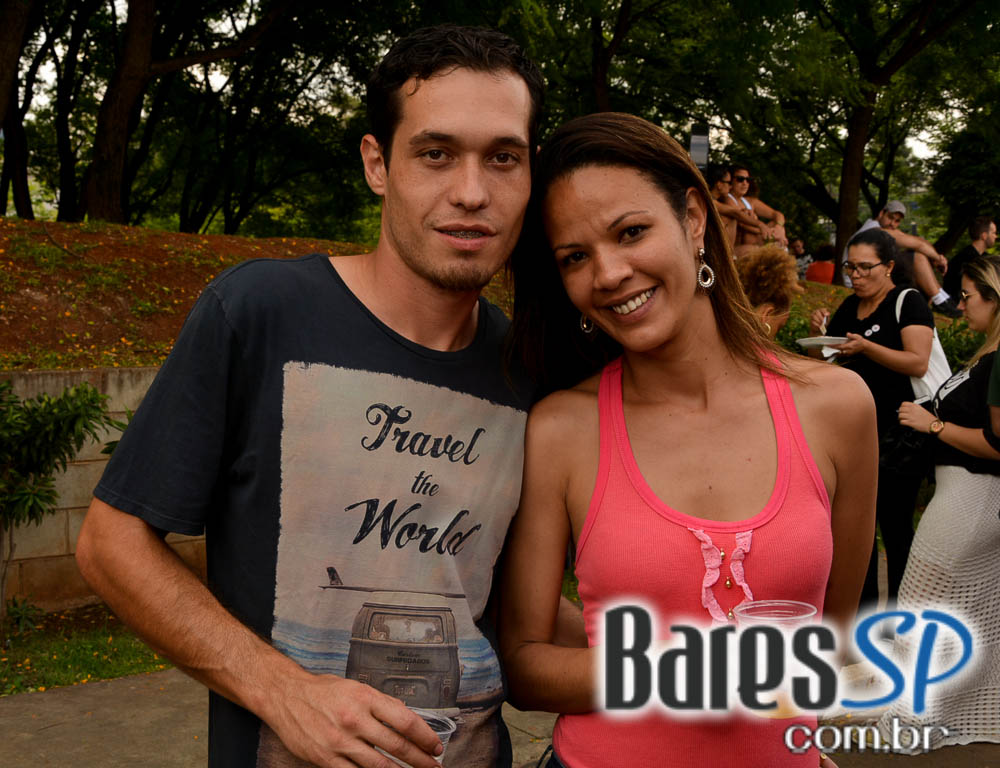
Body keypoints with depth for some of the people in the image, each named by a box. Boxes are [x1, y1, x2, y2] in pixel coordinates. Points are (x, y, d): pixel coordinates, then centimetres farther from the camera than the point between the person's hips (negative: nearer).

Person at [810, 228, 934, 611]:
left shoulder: (908, 302, -8)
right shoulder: (849, 307, 11)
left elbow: (918, 363, -20)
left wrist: (865, 346, -30)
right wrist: (818, 334, -3)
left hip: (896, 435, -7)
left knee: (895, 525, 0)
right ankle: (863, 604, 26)